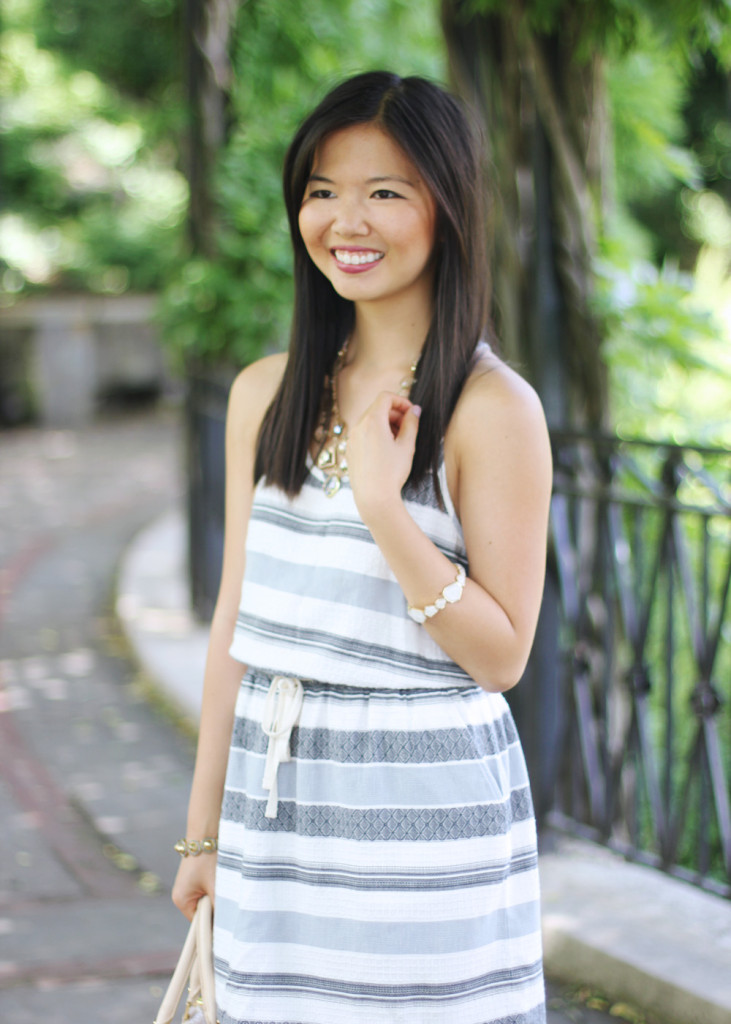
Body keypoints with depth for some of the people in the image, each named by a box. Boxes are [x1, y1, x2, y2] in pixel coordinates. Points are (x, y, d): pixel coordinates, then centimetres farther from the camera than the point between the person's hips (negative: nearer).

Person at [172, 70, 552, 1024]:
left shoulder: (492, 408, -9)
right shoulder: (265, 394, 7)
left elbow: (502, 655, -10)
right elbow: (237, 623, 11)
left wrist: (384, 506, -20)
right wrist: (204, 829, 12)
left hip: (427, 801, -4)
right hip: (277, 798, 5)